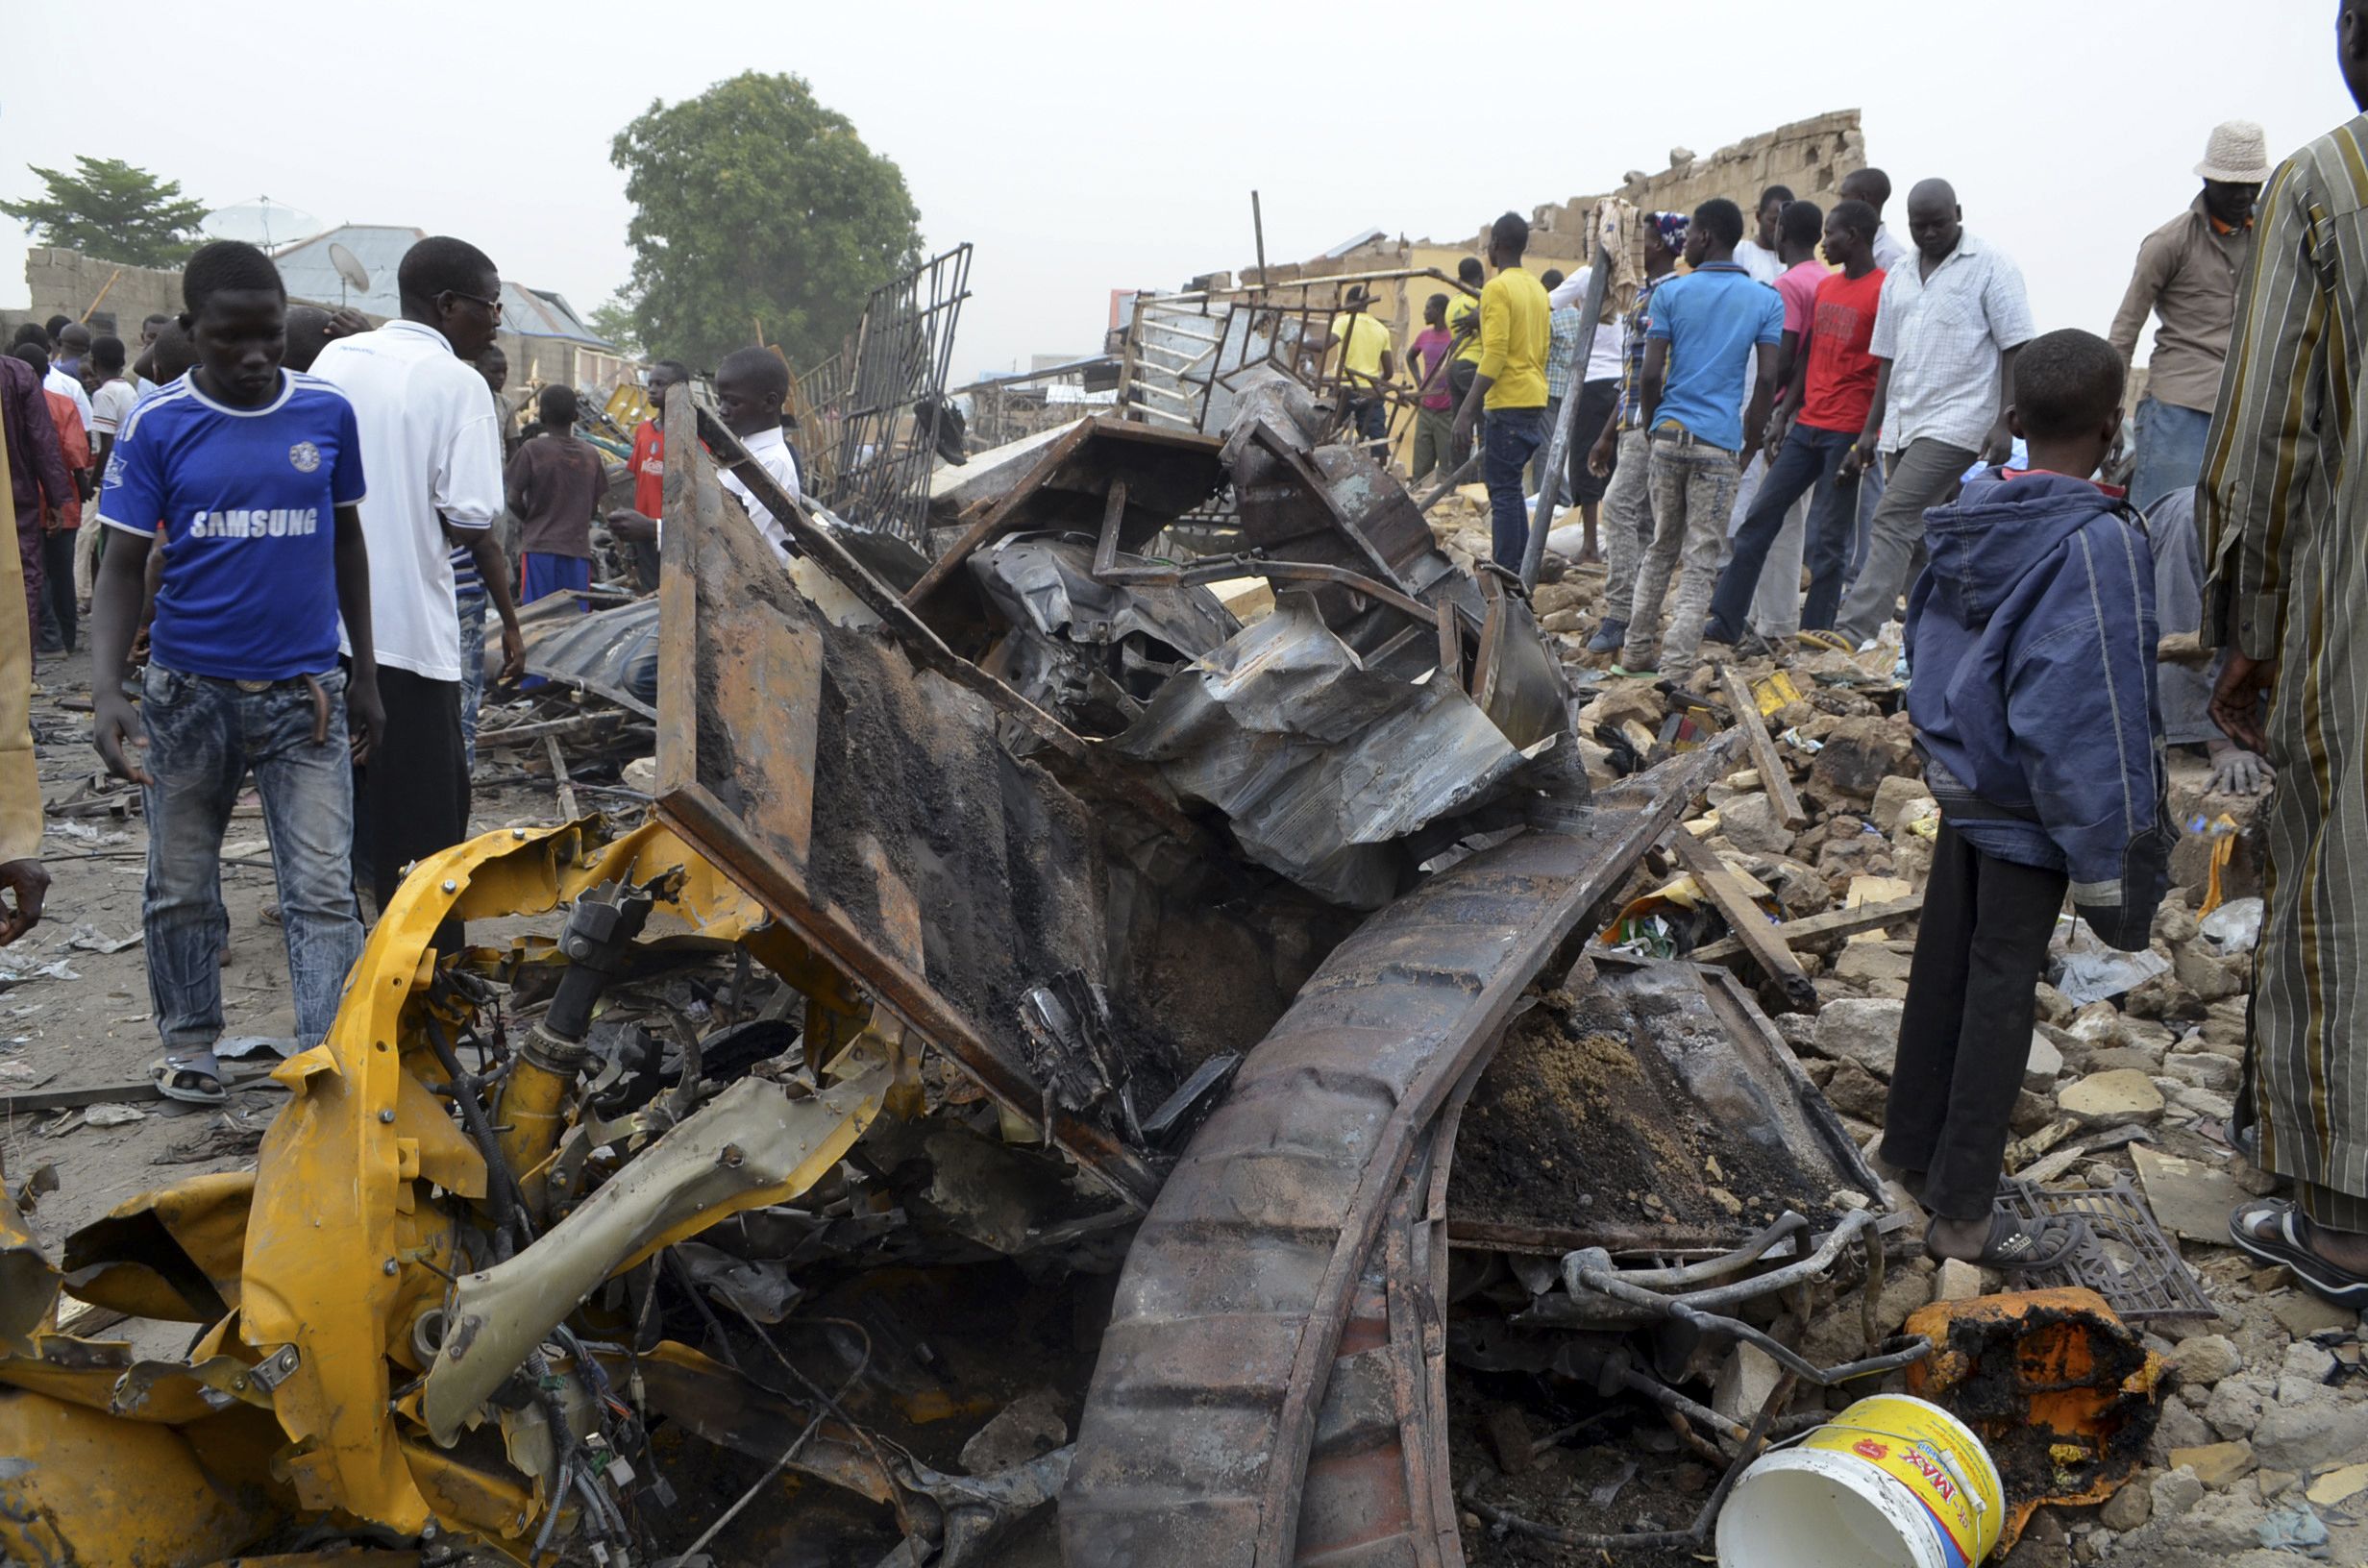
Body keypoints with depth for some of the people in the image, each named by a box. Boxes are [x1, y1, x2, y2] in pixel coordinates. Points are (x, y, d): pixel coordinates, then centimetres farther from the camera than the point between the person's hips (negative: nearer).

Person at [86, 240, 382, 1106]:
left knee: (322, 891, -4)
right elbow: (122, 566, -4)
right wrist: (105, 690, -18)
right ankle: (188, 1044, 30)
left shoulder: (328, 412, 0)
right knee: (181, 885, 13)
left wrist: (364, 673, 11)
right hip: (189, 691, 0)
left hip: (305, 693, 0)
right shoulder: (157, 425, -4)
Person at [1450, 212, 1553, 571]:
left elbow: (1494, 355, -19)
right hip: (1535, 399, 9)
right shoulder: (1537, 289, 15)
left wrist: (1467, 409, -20)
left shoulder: (1497, 289, -11)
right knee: (1509, 489, 16)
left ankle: (1507, 575, -10)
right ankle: (1520, 570, 18)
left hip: (1508, 403, -9)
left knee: (1503, 491, -8)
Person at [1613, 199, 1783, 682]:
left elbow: (1651, 374, -4)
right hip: (1720, 442, -1)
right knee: (1701, 559, 1)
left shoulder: (1670, 293, 1)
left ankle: (1637, 651, 20)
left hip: (1670, 434, 2)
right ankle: (1677, 668, -5)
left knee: (1660, 548, 16)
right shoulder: (1766, 300, 2)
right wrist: (1752, 439, 8)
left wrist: (1653, 426, 12)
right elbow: (1767, 378, -4)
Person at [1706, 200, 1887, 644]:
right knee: (1761, 516, 4)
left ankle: (1813, 637, 6)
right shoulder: (1826, 287, 15)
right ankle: (1724, 621, 8)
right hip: (1807, 425, 7)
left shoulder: (1884, 291, -8)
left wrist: (1866, 442, -16)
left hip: (1848, 433, -7)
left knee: (1829, 539, -2)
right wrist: (1783, 416, 10)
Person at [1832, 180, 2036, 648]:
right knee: (1917, 538, 7)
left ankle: (1849, 635, -24)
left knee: (1894, 521, -18)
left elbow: (2015, 350, -5)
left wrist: (2003, 423, -14)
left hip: (1957, 424, -7)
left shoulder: (1990, 267, -1)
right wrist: (1871, 430, 15)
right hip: (1903, 429, 7)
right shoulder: (1898, 280, 18)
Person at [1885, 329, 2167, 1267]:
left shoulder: (1972, 515, 1)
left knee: (1946, 964, 19)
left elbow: (1925, 641, 12)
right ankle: (1962, 1213, 13)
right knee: (2002, 991, 2)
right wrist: (2110, 866, -18)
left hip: (1962, 777, 8)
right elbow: (2089, 713, -23)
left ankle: (1914, 1144, 36)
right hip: (2032, 805, -7)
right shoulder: (2096, 542, -22)